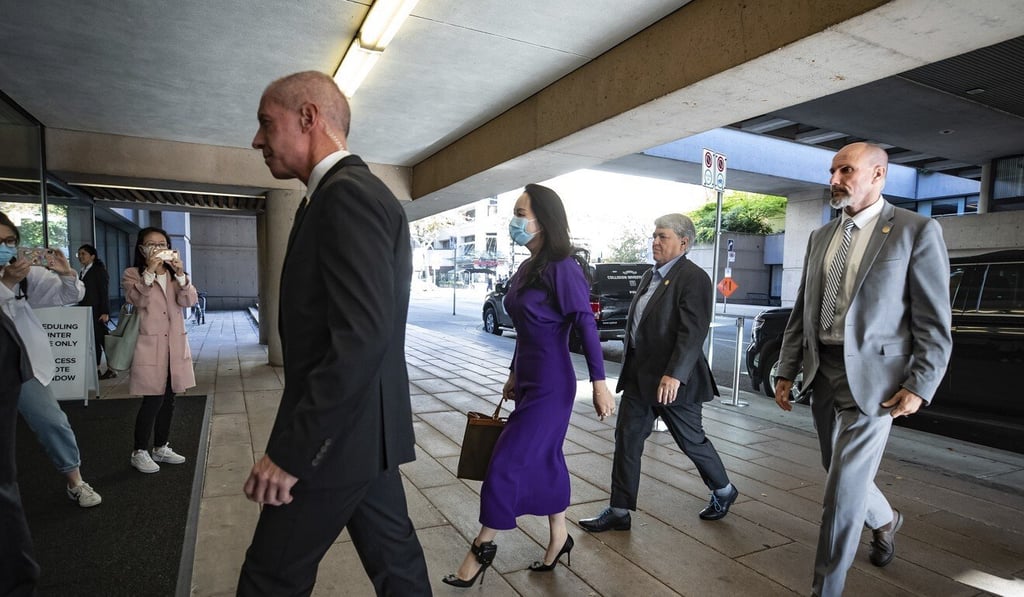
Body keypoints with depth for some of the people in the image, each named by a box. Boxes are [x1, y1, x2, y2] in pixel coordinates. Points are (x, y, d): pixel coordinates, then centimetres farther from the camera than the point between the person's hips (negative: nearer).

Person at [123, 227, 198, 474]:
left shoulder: (174, 275, 12)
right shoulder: (132, 275, 0)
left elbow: (189, 300, -5)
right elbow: (137, 299, -19)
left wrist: (180, 273, -19)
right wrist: (150, 270, -26)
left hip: (175, 345, 5)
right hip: (150, 346, -5)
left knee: (168, 400, 11)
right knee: (153, 400, -5)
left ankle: (161, 448, 25)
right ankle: (139, 452, 11)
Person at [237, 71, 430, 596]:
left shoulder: (347, 193, -17)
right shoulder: (355, 193, 14)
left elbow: (361, 336, -27)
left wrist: (291, 450, -21)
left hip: (338, 434, -9)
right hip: (362, 428, 9)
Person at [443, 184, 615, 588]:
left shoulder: (562, 268, -17)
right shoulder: (527, 268, 8)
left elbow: (587, 327, -18)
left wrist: (599, 384, -18)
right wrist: (514, 374, 20)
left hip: (551, 385, -8)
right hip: (529, 380, 8)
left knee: (508, 463, 0)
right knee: (545, 460, 17)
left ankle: (483, 547, 20)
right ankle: (558, 540, 34)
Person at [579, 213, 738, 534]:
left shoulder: (693, 278, -13)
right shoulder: (650, 276, 13)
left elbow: (693, 332, -22)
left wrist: (674, 375, -30)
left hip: (672, 380, -8)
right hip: (639, 376, 8)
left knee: (692, 441, 11)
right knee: (627, 440, 7)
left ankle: (723, 490, 38)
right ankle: (619, 511, 17)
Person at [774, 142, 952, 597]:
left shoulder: (917, 231, -6)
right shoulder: (821, 236, 10)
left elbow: (934, 321, -7)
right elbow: (801, 311, 11)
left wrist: (919, 385, -13)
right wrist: (786, 371, 8)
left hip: (871, 377, -6)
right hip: (822, 372, 6)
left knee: (843, 489, -4)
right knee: (843, 472, 21)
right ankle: (885, 520, 53)